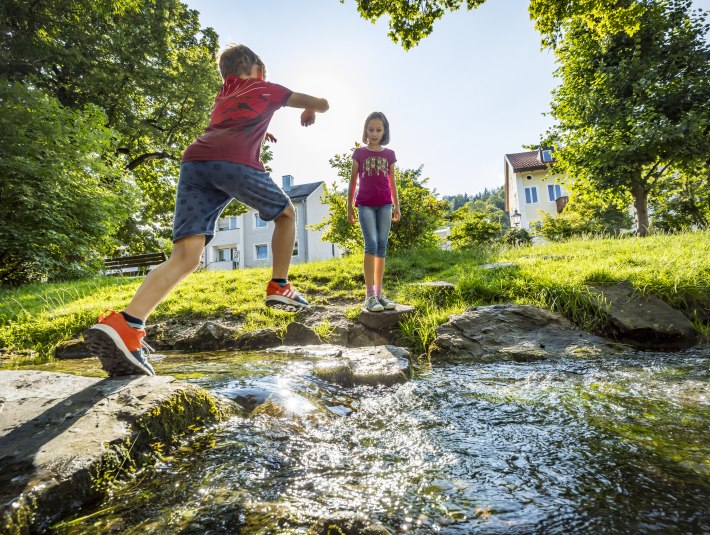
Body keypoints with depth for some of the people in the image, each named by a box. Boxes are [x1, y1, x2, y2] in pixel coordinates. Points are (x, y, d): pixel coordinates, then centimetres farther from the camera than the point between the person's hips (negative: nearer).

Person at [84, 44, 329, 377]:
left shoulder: (223, 96, 40)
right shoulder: (267, 89, 28)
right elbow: (322, 103, 37)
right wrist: (310, 111, 57)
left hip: (194, 161, 5)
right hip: (235, 162, -4)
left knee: (186, 256, -8)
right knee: (286, 214, 21)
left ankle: (125, 324, -27)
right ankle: (279, 287, 16)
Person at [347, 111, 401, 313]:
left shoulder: (389, 154, 12)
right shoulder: (359, 153, 7)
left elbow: (392, 183, 15)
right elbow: (353, 181, 8)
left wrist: (397, 206, 11)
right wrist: (349, 207, 5)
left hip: (384, 204, 3)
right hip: (365, 204, -3)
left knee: (382, 246, 0)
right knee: (371, 244, -15)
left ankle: (379, 293, 5)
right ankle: (369, 295, -15)